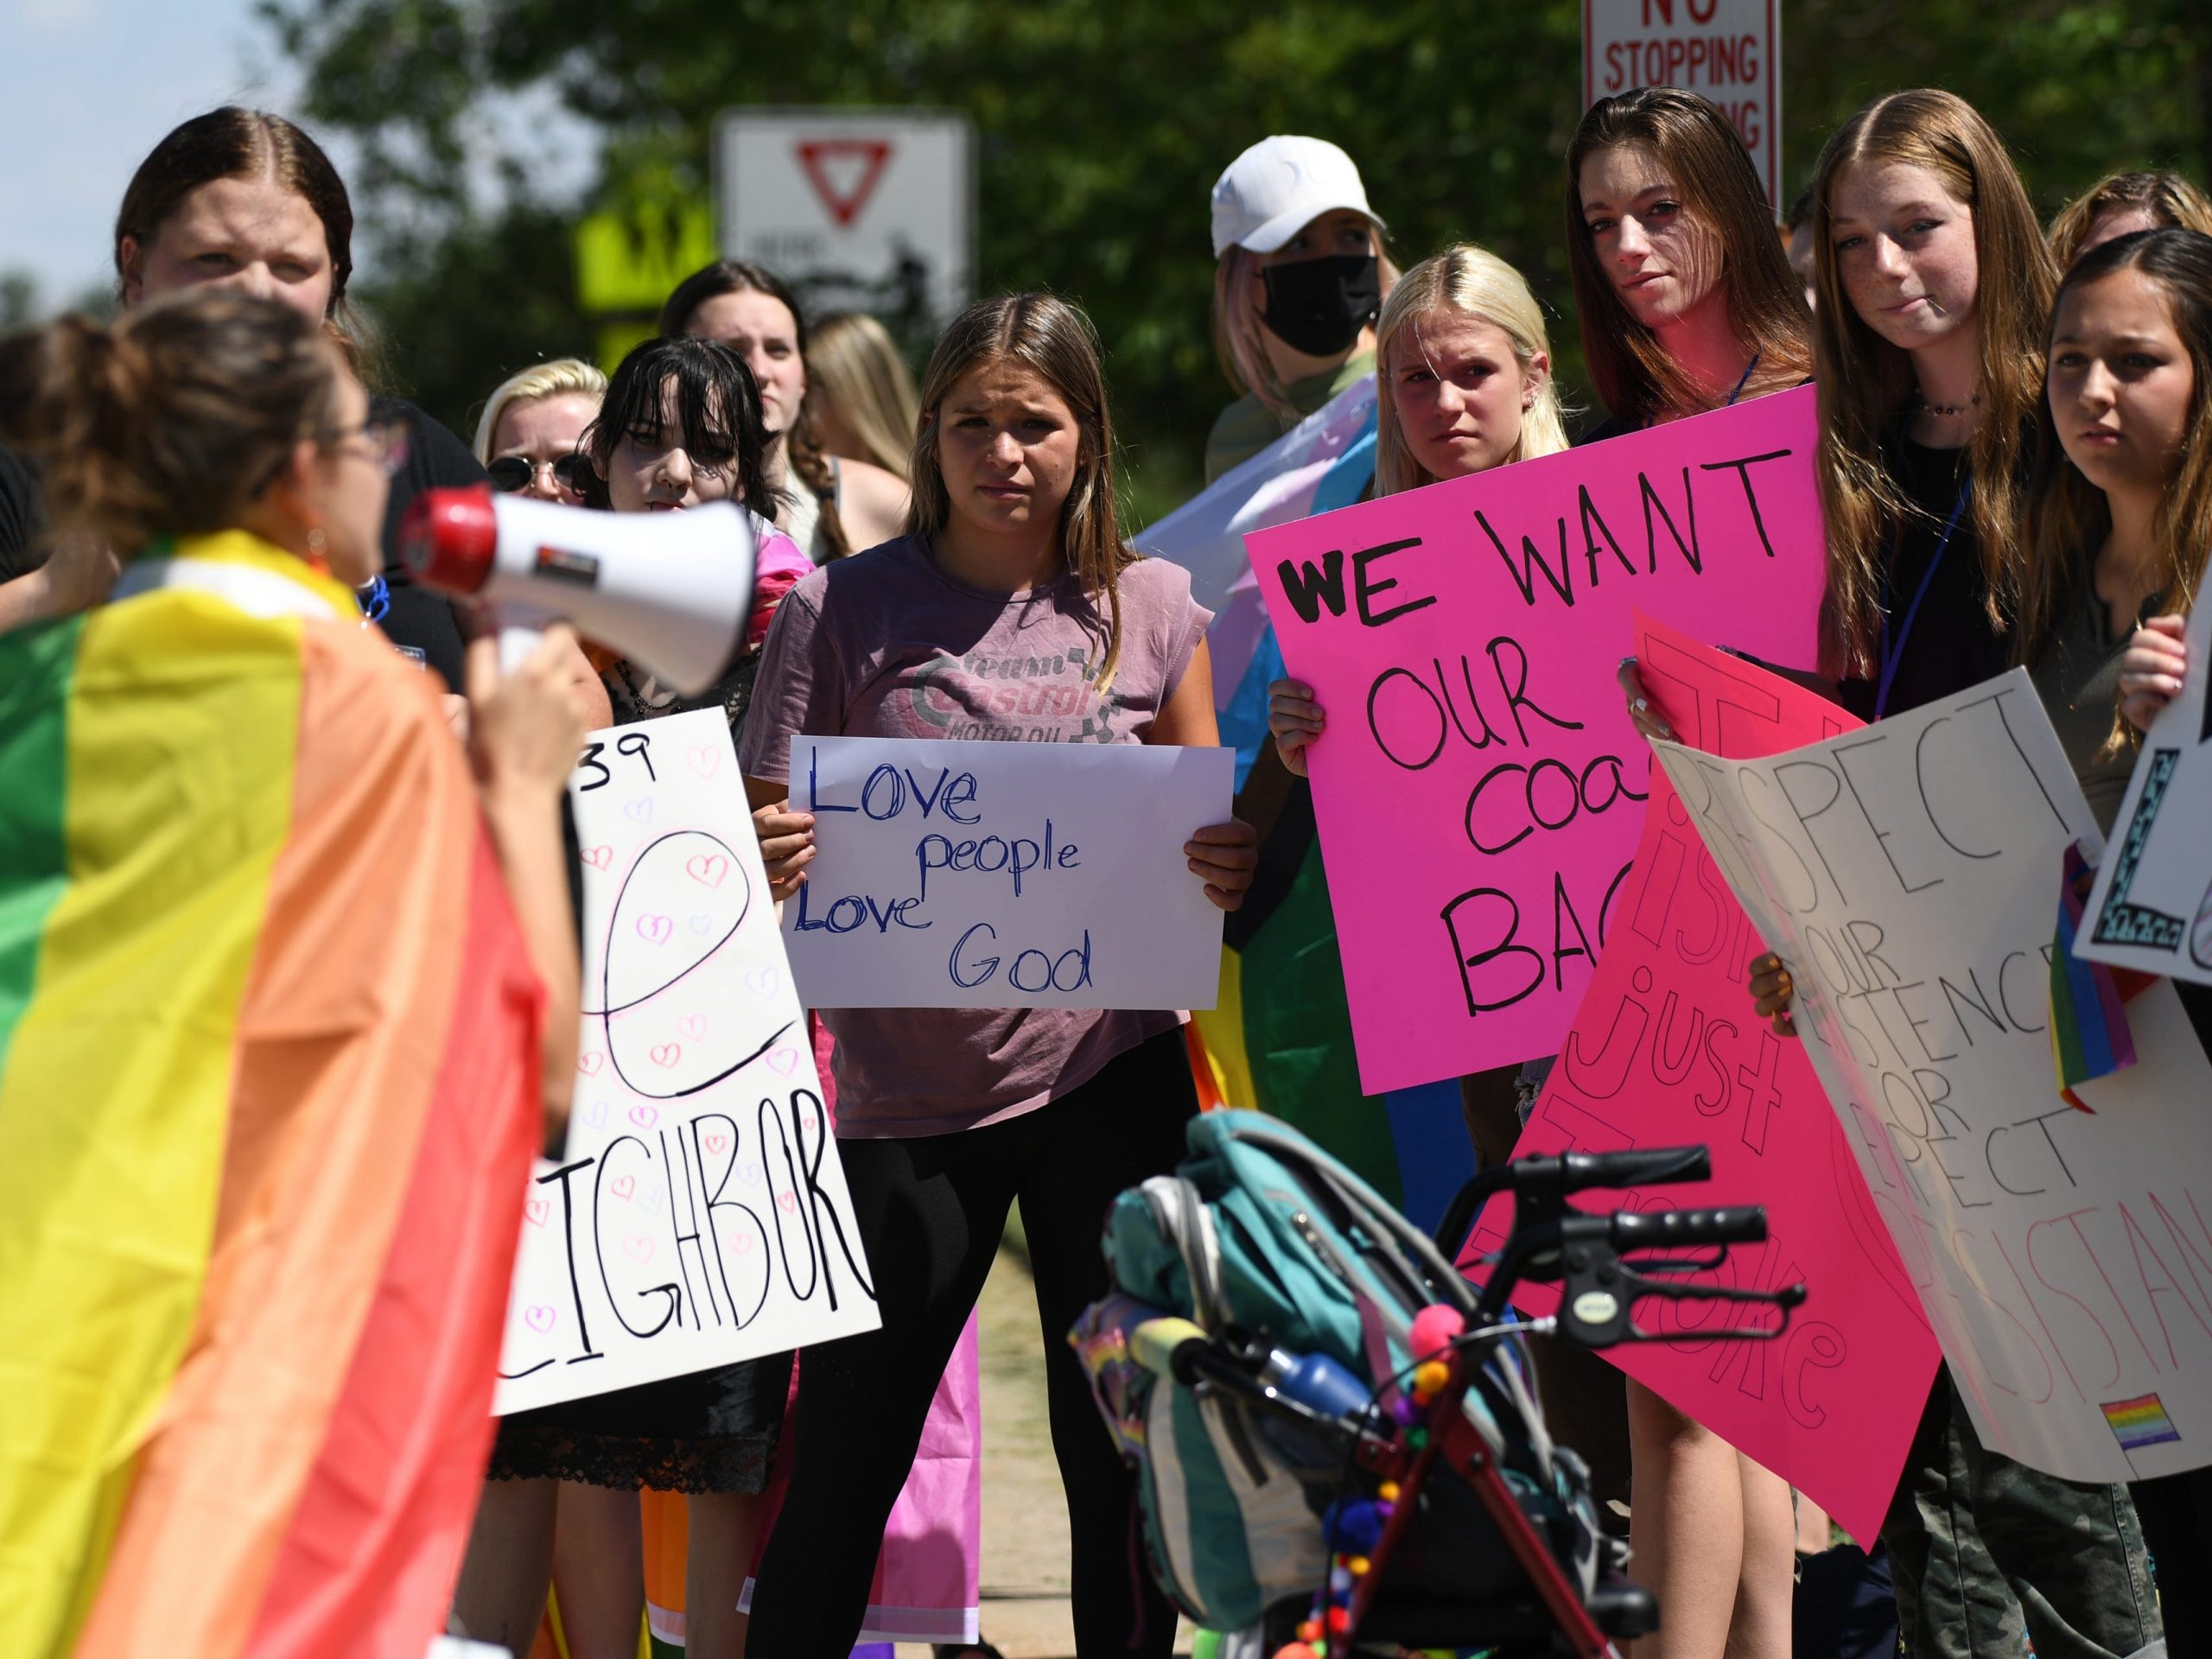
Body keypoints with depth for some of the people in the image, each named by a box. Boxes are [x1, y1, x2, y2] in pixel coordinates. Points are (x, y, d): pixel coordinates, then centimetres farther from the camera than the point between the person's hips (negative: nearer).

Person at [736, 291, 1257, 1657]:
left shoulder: (1151, 608, 6)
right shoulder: (842, 612, 0)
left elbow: (1208, 838, 14)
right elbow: (767, 842, 3)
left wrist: (1228, 869, -9)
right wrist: (768, 866, -20)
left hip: (1108, 1073, 1)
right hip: (906, 1091, -1)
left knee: (1124, 1449, 4)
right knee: (844, 1460, -1)